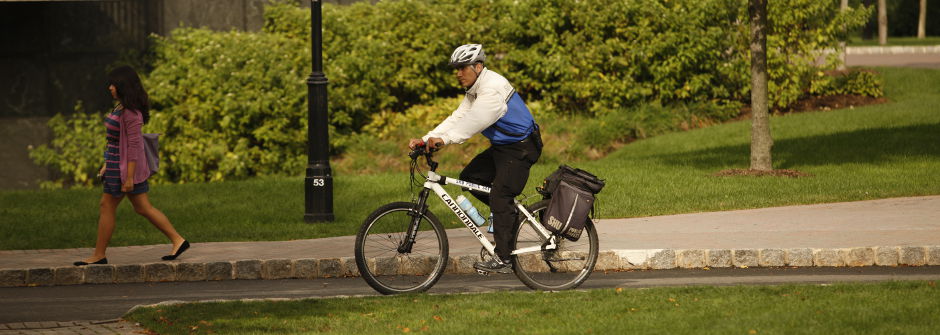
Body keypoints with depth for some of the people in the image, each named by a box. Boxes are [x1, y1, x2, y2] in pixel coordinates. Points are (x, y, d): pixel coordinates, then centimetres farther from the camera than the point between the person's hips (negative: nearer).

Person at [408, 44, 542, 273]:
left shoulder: (493, 87, -23)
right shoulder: (475, 90, 10)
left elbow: (474, 120, -34)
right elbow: (458, 118, 4)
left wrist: (444, 139, -41)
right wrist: (426, 139, -7)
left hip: (520, 149, -10)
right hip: (501, 146, 10)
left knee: (499, 196, -15)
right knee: (470, 177, 6)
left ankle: (503, 260, -13)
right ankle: (510, 212, 18)